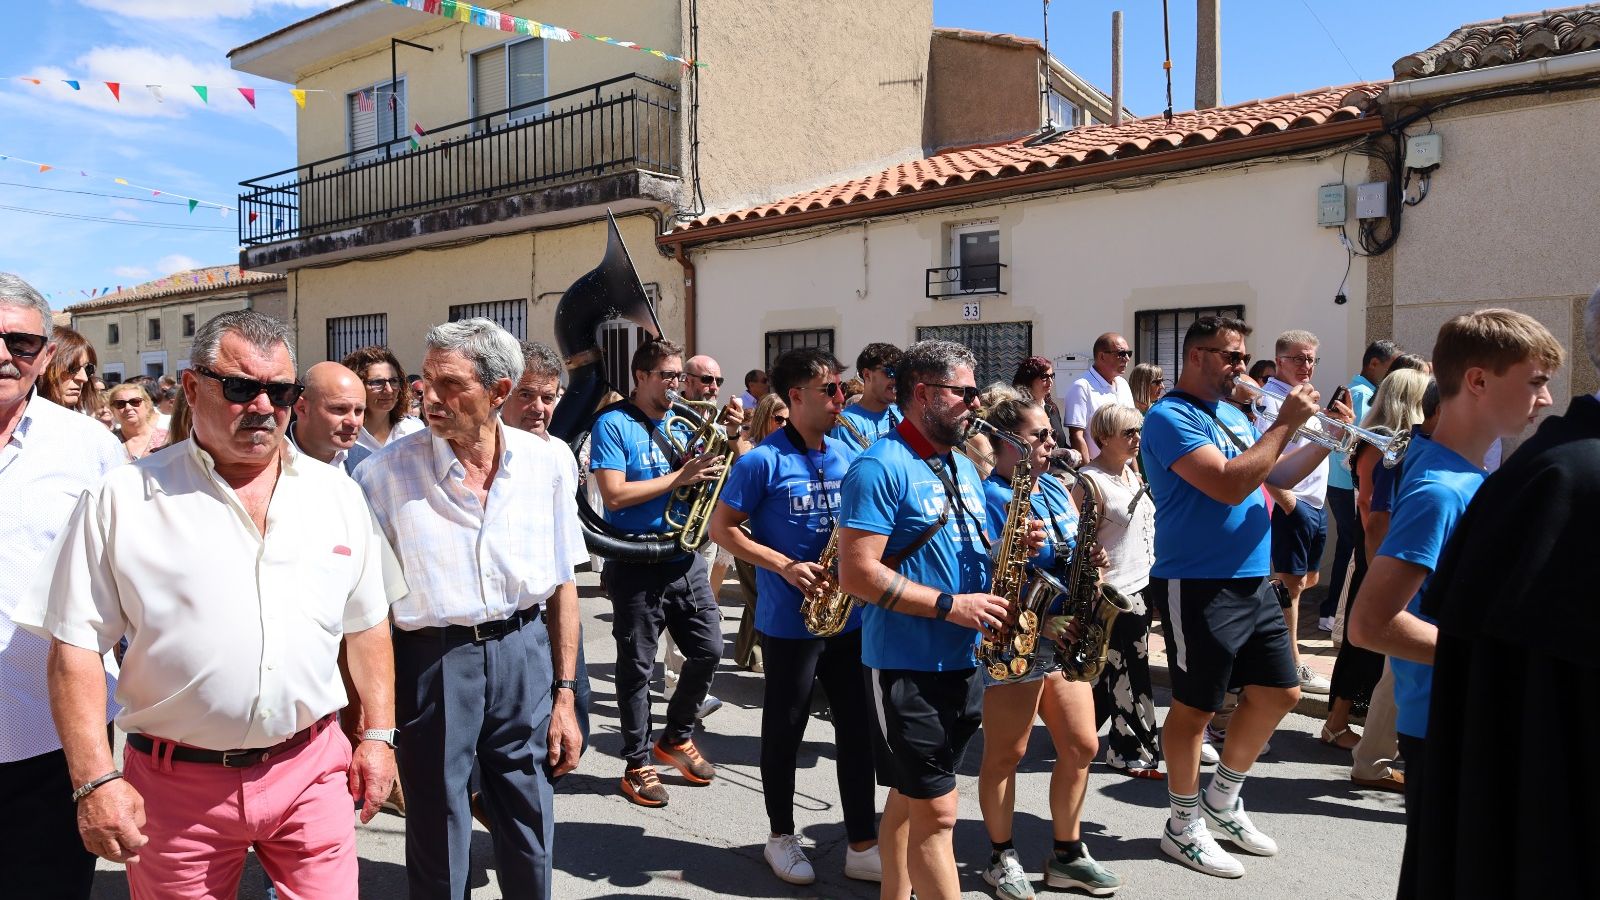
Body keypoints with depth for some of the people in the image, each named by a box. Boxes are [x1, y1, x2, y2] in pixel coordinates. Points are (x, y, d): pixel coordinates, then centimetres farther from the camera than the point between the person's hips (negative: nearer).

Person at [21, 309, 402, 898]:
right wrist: (96, 780, -10)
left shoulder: (337, 495, 5)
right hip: (176, 786, -1)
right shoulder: (121, 501, -4)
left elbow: (366, 624, 10)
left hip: (312, 768, 2)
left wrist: (378, 735, 6)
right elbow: (76, 645, -4)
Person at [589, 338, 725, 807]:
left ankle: (676, 738, 27)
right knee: (637, 666, 4)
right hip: (636, 566, -6)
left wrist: (707, 469, -5)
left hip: (684, 559, 6)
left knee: (708, 649, 7)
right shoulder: (614, 425, -8)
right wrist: (677, 478, -19)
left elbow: (697, 481, 16)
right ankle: (637, 764, 17)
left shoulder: (678, 424, 13)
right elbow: (614, 495, -19)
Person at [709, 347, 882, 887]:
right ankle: (781, 836, 27)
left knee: (858, 726, 8)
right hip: (789, 621, -5)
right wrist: (784, 566, -17)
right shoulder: (764, 461, -10)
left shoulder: (849, 456, 7)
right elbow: (722, 528, -9)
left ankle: (863, 845, 19)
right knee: (786, 728, 9)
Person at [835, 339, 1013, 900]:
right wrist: (949, 605, -22)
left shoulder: (964, 468, 12)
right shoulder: (880, 467, -14)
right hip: (907, 664, -8)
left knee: (910, 796, 18)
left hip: (961, 662, 8)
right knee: (937, 811, -3)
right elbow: (857, 574, -21)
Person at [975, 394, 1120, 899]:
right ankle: (1001, 856, 20)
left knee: (1081, 747, 11)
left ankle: (1067, 855, 25)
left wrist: (1087, 559, -4)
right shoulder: (988, 496, -12)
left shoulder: (1056, 489, 13)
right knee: (1005, 754, 4)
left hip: (1063, 638, 8)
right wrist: (1037, 616, -23)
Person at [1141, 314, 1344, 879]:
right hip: (1198, 587, -9)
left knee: (1280, 692, 15)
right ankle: (1183, 827, 19)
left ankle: (1223, 800, 32)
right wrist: (1285, 424, -18)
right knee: (1195, 706, 2)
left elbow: (1274, 476, 20)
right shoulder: (1170, 418, -14)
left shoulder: (1232, 414, 14)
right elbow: (1231, 486, -25)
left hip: (1253, 581, 9)